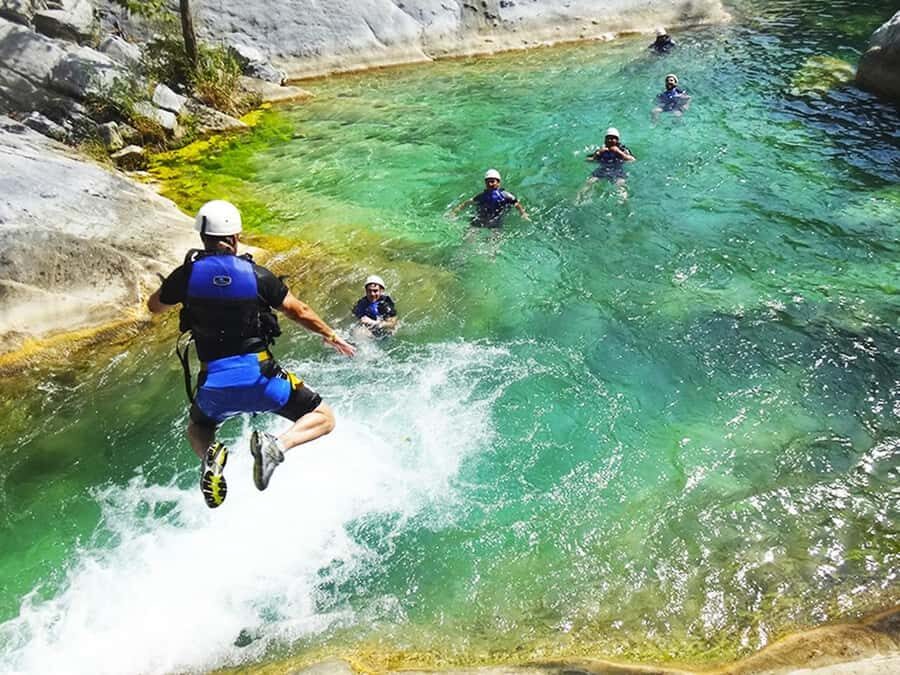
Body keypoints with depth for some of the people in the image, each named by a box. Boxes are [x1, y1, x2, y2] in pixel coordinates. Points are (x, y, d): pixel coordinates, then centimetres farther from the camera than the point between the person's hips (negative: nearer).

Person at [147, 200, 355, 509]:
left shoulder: (188, 274, 0)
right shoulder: (256, 275, -3)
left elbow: (154, 306, 18)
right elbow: (299, 311, 6)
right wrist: (331, 336, 21)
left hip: (213, 382, 2)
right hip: (259, 376, -2)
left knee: (197, 429, 33)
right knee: (323, 418, 11)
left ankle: (210, 455, -4)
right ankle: (276, 446, -19)